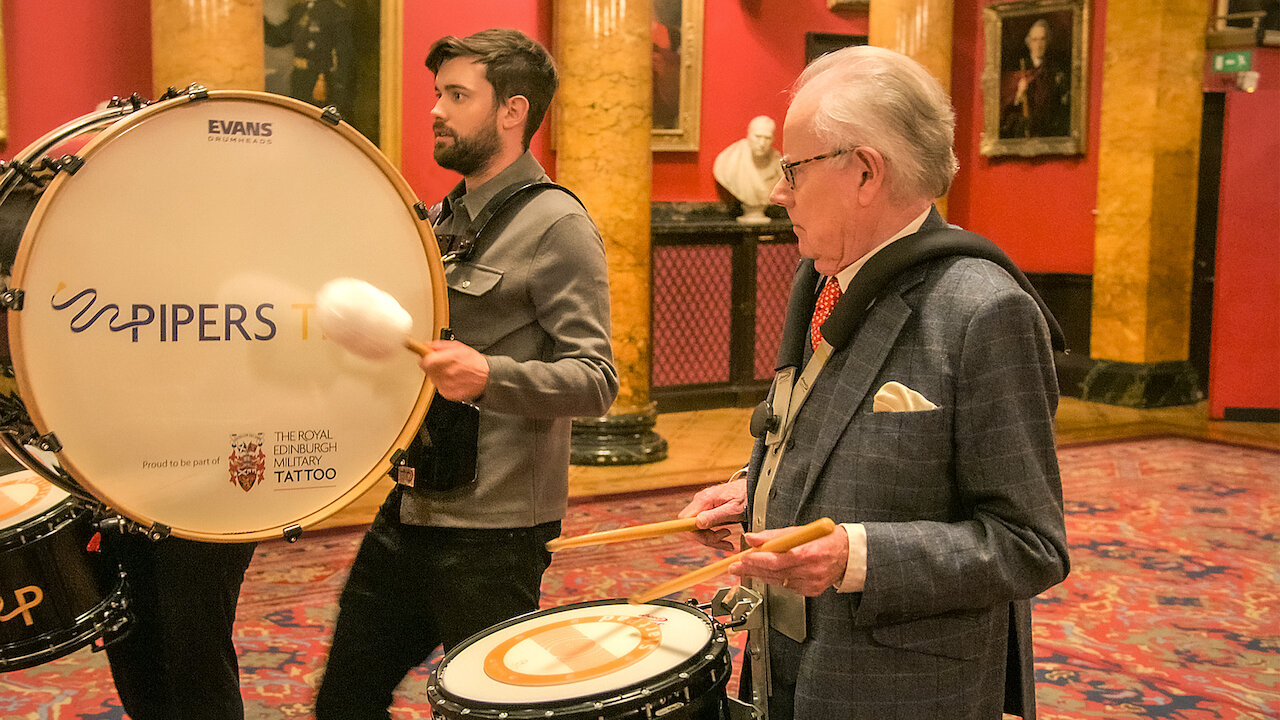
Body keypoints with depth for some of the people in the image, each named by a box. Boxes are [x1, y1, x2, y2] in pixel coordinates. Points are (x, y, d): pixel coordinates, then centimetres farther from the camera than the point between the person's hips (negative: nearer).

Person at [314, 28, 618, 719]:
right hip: (406, 510, 9)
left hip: (491, 532, -8)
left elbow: (595, 380, -20)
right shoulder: (443, 217, 14)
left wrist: (490, 376, -34)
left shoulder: (555, 225, -12)